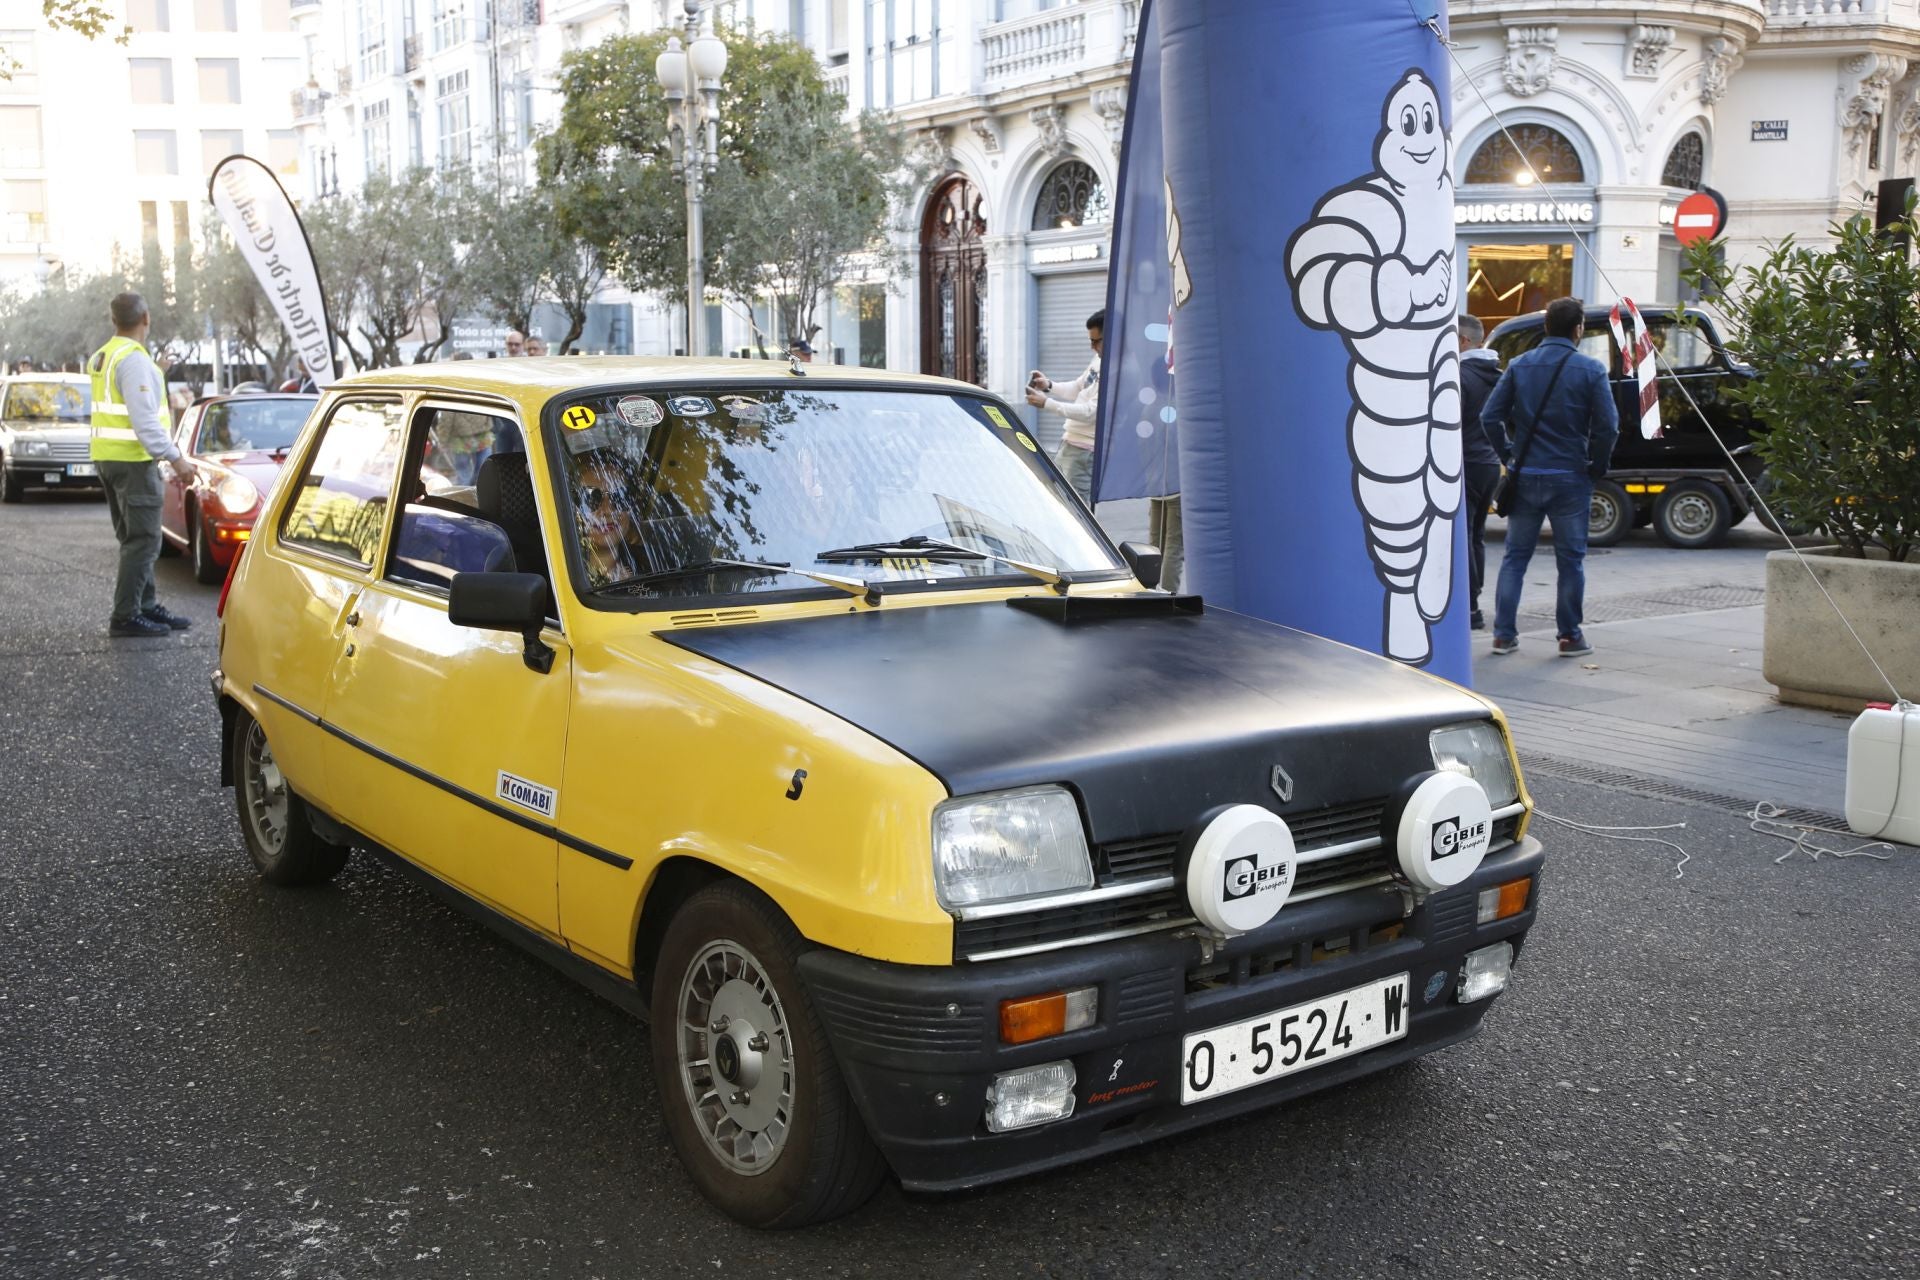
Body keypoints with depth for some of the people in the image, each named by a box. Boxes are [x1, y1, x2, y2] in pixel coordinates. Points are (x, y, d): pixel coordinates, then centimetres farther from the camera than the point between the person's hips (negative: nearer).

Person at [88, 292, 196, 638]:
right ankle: (125, 616, -7)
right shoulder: (134, 359, -16)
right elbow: (144, 420, -22)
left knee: (134, 539, 15)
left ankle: (147, 606, 21)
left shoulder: (101, 358, 14)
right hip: (133, 458, -10)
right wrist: (175, 459, -23)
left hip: (107, 455, 10)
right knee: (143, 541, -6)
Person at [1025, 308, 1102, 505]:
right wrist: (1049, 385, 4)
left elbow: (1090, 411, -25)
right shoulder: (1100, 360, 9)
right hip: (1069, 441, 10)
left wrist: (1046, 404, -22)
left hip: (1084, 450, -10)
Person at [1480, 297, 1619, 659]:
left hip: (1525, 476, 3)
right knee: (1571, 558, 8)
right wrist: (1596, 466, 2)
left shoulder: (1519, 366, 2)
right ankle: (1570, 636, 12)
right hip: (1570, 478, -3)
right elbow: (1608, 426, -11)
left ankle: (1504, 634, 9)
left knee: (1515, 556, 10)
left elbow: (1490, 416, -2)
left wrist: (1509, 455, 8)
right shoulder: (1590, 370, -7)